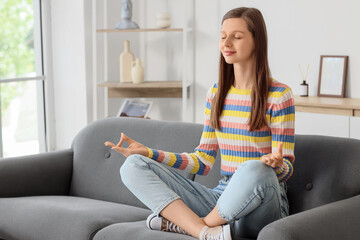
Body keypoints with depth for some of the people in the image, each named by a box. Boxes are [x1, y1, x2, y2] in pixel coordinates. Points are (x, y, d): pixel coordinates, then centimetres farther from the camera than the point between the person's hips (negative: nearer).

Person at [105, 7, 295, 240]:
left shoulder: (279, 95, -5)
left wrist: (276, 164, -29)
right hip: (221, 198, 5)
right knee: (133, 166, -9)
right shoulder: (216, 93, 12)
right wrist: (148, 153, 5)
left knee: (255, 170, -41)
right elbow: (203, 161, 13)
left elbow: (287, 170, -5)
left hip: (262, 205, -5)